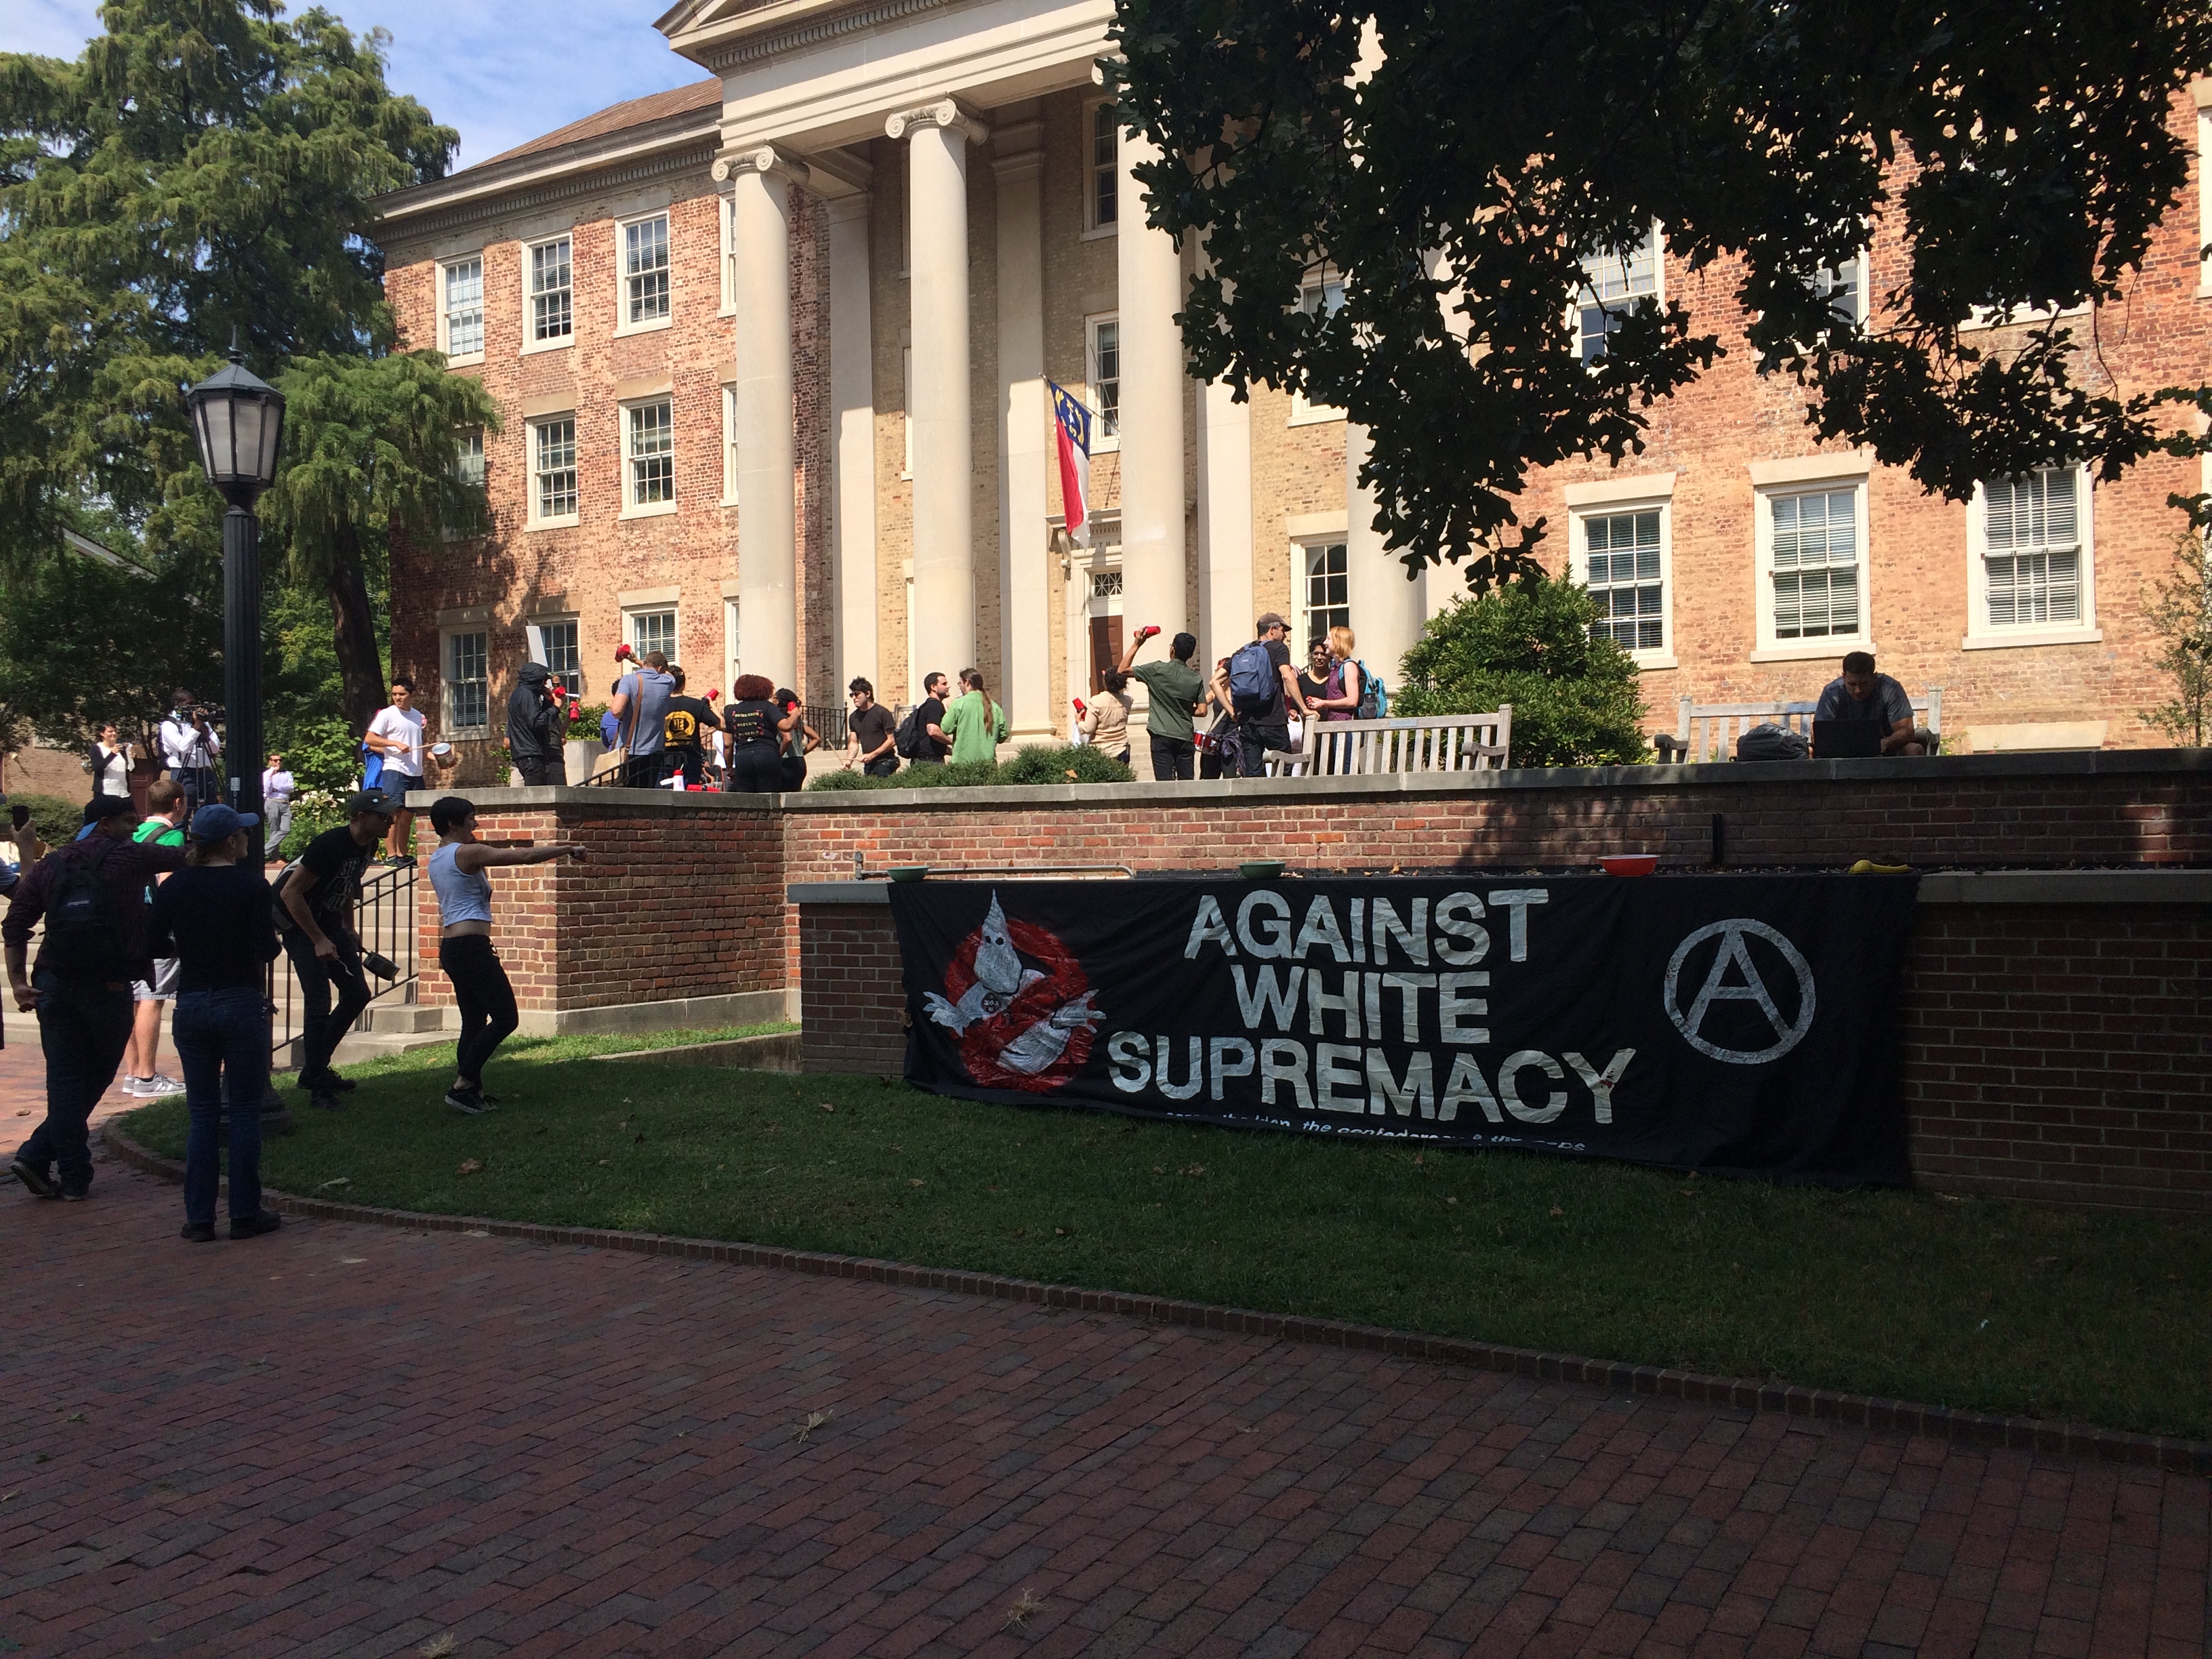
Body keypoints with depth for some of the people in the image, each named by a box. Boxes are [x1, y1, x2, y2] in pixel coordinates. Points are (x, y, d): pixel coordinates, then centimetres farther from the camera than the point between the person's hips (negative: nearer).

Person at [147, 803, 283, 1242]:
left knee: (202, 1113, 10)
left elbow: (154, 941, 4)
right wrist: (264, 947, 7)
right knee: (245, 1110, 4)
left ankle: (199, 1218, 9)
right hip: (241, 1004, -4)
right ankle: (245, 1214, 6)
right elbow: (267, 949, -15)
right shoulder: (250, 884, -10)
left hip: (191, 1005, 4)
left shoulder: (175, 886, 2)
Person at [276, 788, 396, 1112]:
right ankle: (318, 1088, -4)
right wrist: (319, 941, -23)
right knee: (318, 1003, -12)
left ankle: (314, 1069, 20)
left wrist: (348, 929, 15)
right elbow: (291, 892, -25)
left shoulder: (368, 846, 0)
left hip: (330, 925, 9)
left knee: (357, 994, 8)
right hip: (299, 925, -9)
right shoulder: (329, 845, -27)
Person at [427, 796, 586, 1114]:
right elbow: (524, 856, -12)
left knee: (474, 1021, 14)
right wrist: (566, 850, -2)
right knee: (505, 1018, -8)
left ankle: (472, 1090, 13)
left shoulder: (436, 859, 17)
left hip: (451, 948, 10)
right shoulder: (468, 853, -10)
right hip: (471, 946, -10)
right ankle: (462, 1085, -11)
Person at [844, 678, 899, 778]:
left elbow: (891, 741, -10)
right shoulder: (854, 717, 12)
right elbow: (853, 743, 15)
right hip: (868, 764, 6)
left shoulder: (882, 713, -8)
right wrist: (849, 760, -4)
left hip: (884, 762, -6)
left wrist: (872, 755, -16)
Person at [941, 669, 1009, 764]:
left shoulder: (959, 703, -5)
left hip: (963, 761, -4)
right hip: (988, 761, 4)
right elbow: (1003, 736, 8)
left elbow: (945, 730, -5)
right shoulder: (994, 706, 6)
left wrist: (948, 711, 11)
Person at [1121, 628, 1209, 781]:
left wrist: (1136, 645, 7)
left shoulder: (1157, 670, -5)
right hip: (1185, 737, 3)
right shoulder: (1196, 679, 4)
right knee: (1187, 784, 5)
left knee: (1165, 784, -7)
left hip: (1162, 736, -3)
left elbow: (1123, 670, 1)